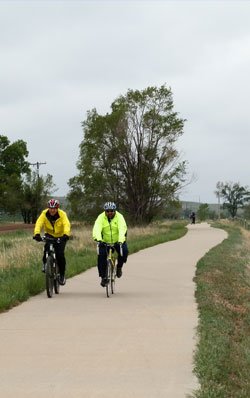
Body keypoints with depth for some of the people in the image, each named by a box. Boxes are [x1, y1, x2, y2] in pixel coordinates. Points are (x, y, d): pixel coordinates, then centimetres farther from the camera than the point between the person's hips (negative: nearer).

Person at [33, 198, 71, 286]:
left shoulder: (62, 214, -22)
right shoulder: (44, 214, -17)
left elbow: (66, 224, -36)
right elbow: (39, 223, -30)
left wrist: (66, 235, -55)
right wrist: (37, 234, -48)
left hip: (60, 236, -1)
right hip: (49, 235, 1)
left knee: (60, 254, -17)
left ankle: (62, 275, 1)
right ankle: (45, 263, 0)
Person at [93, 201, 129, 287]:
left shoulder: (119, 217, -17)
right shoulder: (101, 217, -15)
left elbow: (122, 229, -31)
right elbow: (97, 228, -29)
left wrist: (120, 241, -48)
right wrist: (98, 239, -49)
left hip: (118, 241, -1)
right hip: (105, 242, 1)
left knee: (124, 251, -28)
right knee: (101, 255, -21)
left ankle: (119, 267, 0)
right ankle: (103, 277, -7)